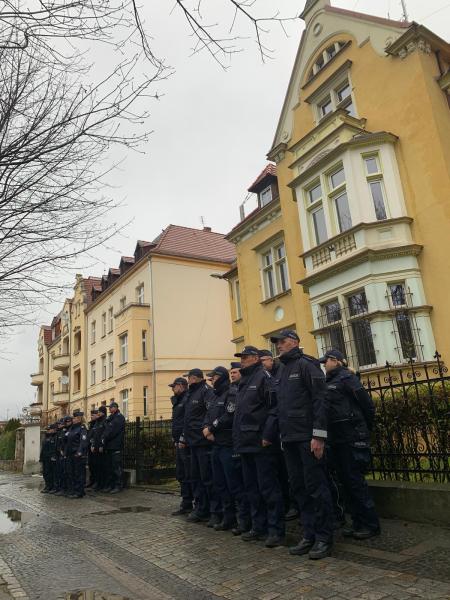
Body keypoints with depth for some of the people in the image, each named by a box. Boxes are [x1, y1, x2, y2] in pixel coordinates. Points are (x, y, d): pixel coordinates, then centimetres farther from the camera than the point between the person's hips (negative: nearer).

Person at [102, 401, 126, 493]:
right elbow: (106, 430, 16)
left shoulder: (119, 417, -7)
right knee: (109, 467, 12)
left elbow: (113, 431, -15)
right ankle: (110, 485, 21)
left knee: (117, 467, -4)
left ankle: (118, 486, 2)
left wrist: (104, 439, -9)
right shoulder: (109, 418, 18)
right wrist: (103, 438, 0)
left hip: (116, 447, -8)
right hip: (109, 447, 8)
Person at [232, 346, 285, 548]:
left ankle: (275, 530, 9)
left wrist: (267, 435, -22)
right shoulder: (243, 382, 18)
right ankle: (258, 527, 26)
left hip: (262, 443, -9)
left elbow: (274, 408, -18)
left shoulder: (264, 377, -9)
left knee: (268, 487, -2)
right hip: (246, 444, 9)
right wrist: (237, 437, 16)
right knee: (251, 487, 15)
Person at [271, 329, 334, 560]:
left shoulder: (306, 364, -6)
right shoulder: (284, 371, 19)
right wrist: (282, 435, 17)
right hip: (289, 439, 8)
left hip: (308, 437, -8)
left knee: (315, 486, -2)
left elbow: (320, 400, -14)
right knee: (299, 488, 11)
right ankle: (309, 535, 20)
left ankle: (324, 538, 9)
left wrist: (319, 435, -19)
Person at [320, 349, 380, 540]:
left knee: (354, 480, -4)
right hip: (336, 439, 8)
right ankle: (358, 522, 22)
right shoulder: (329, 382, 15)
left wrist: (365, 430, -1)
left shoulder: (346, 378, -8)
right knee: (345, 480, 11)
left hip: (351, 438, -8)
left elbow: (367, 404, -11)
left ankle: (371, 524, 8)